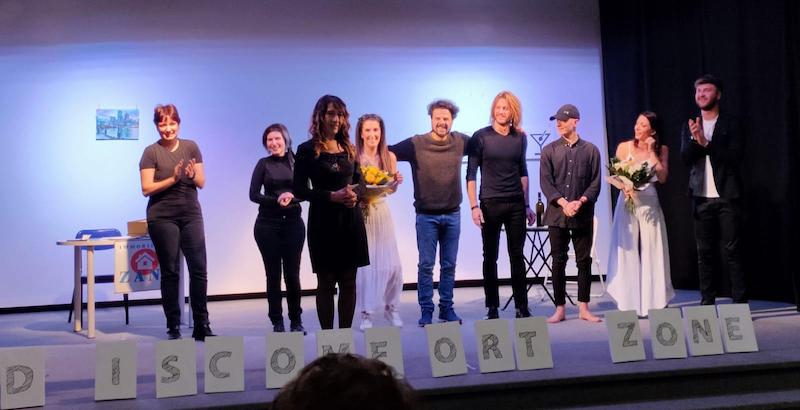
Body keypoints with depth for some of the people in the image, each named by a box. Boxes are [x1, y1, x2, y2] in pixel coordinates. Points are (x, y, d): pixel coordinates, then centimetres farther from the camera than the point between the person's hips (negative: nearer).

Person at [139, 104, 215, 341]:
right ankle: (173, 326, 9)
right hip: (163, 218, -3)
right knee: (170, 272, 3)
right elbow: (147, 188, -6)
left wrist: (193, 175, -14)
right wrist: (173, 179, -16)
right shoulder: (151, 152, -2)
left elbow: (202, 183, 8)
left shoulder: (191, 147, 7)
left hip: (191, 214, 3)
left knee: (199, 269, -3)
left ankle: (201, 325, 2)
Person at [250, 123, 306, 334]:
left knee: (292, 273, -1)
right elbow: (253, 194, -1)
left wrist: (292, 196, -18)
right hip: (268, 223, 0)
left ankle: (296, 321, 10)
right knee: (273, 273, 2)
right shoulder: (264, 164, 5)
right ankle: (277, 322, 8)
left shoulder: (296, 162, 6)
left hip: (293, 222, 0)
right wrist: (276, 200, -15)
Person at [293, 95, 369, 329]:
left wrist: (354, 195, -7)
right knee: (326, 281, 1)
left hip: (350, 220, 4)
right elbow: (299, 190, -7)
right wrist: (332, 196, -17)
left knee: (349, 280, 5)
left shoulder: (349, 149, 12)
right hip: (323, 221, -4)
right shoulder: (308, 150, -3)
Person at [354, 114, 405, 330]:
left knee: (392, 264, 0)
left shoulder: (389, 157, 3)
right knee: (364, 264, -3)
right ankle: (366, 313, 9)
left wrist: (396, 181, -7)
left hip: (381, 213, 3)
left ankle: (391, 308, 19)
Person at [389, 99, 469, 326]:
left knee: (449, 265, 10)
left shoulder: (460, 142, 3)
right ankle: (426, 311, 9)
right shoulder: (416, 144, -8)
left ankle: (447, 308, 19)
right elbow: (389, 153, -7)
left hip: (452, 214, 3)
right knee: (426, 265, 1)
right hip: (426, 215, -3)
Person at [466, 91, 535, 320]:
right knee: (490, 257, 4)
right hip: (490, 204, -3)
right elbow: (471, 174, -3)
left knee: (517, 256, 6)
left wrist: (526, 204, 13)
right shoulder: (481, 137, -3)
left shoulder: (520, 138, 8)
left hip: (516, 205, 3)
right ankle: (492, 308, 10)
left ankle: (522, 307, 11)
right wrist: (474, 206, -10)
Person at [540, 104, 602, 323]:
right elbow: (546, 182, -1)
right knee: (558, 262, 2)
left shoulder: (590, 150, 5)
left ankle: (584, 309, 11)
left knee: (584, 261, 4)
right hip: (557, 215, 0)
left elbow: (595, 183, 1)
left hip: (583, 215, 0)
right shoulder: (549, 151, 6)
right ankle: (560, 309, 9)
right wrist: (563, 202, -15)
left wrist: (580, 201, -15)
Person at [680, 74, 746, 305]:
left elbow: (735, 156, -9)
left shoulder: (730, 124, 2)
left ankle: (740, 302, 0)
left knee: (732, 250, -4)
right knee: (705, 252, 5)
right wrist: (695, 139, -17)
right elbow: (685, 158, 0)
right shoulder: (690, 127, 11)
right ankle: (707, 302, 11)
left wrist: (706, 143, -15)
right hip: (701, 198, 3)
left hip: (727, 197, -3)